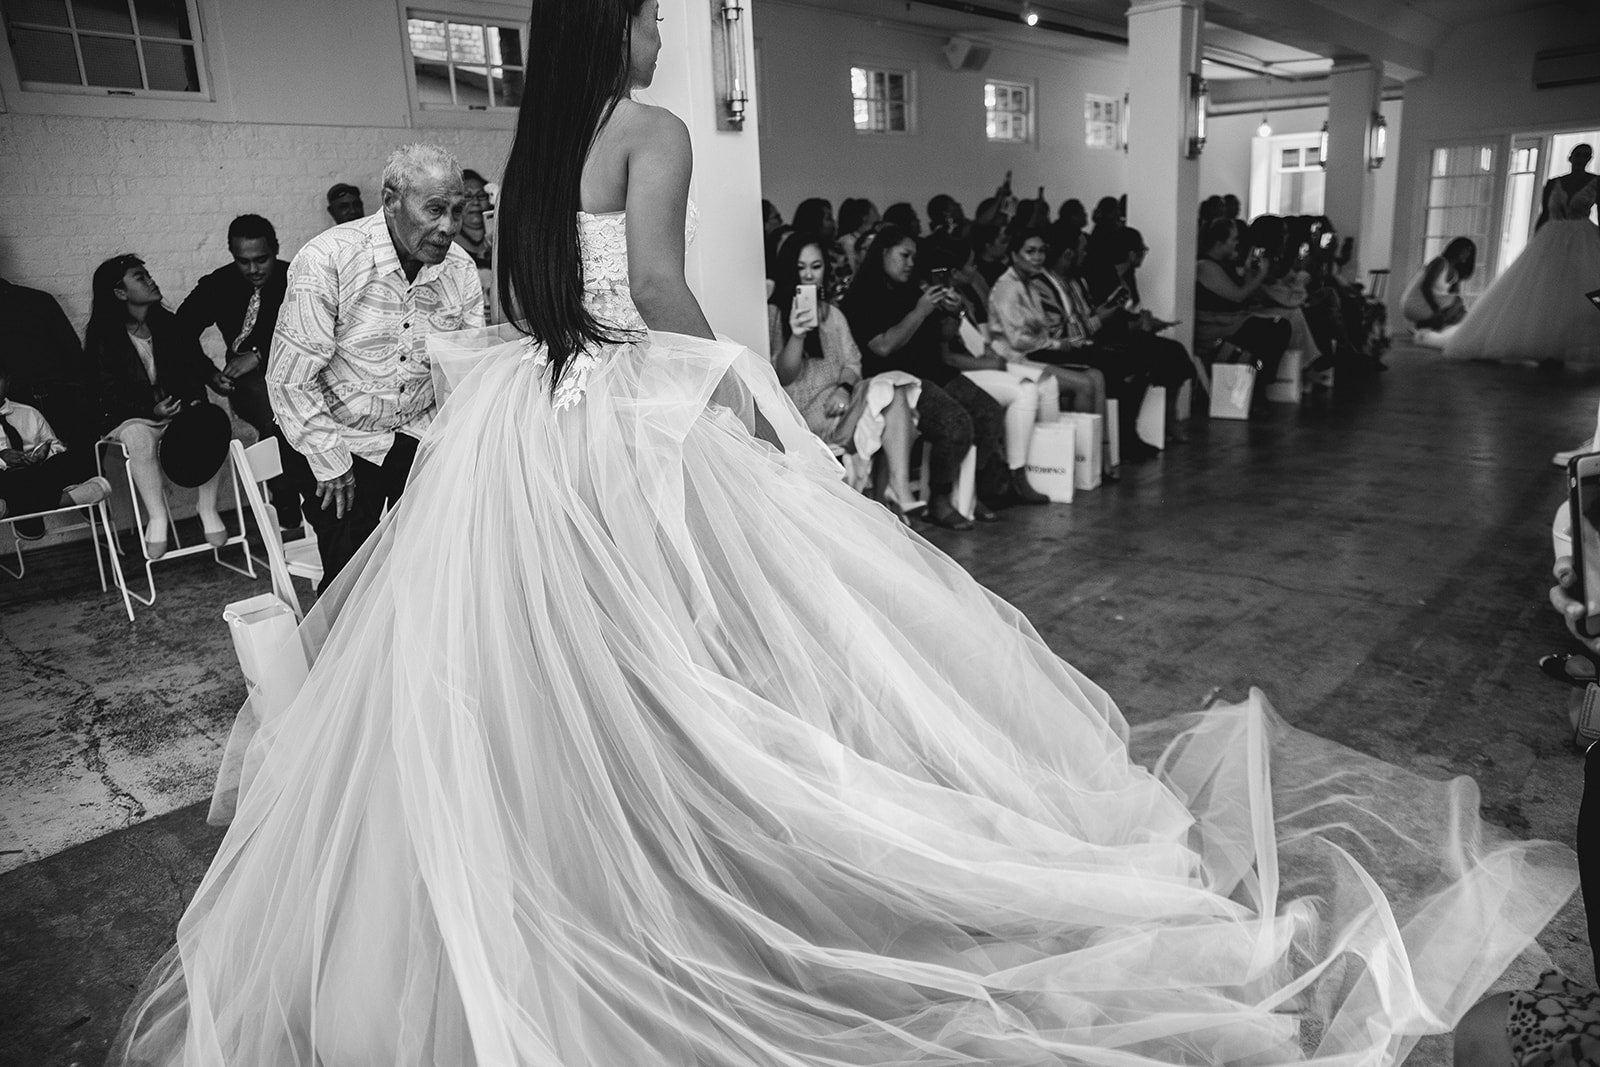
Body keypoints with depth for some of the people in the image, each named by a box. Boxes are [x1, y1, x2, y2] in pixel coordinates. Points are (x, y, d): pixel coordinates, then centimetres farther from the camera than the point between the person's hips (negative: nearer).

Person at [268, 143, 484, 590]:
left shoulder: (461, 269, -5)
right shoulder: (325, 262, -19)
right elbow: (290, 381, -16)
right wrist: (331, 464, -13)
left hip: (419, 432, 4)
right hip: (336, 438, -4)